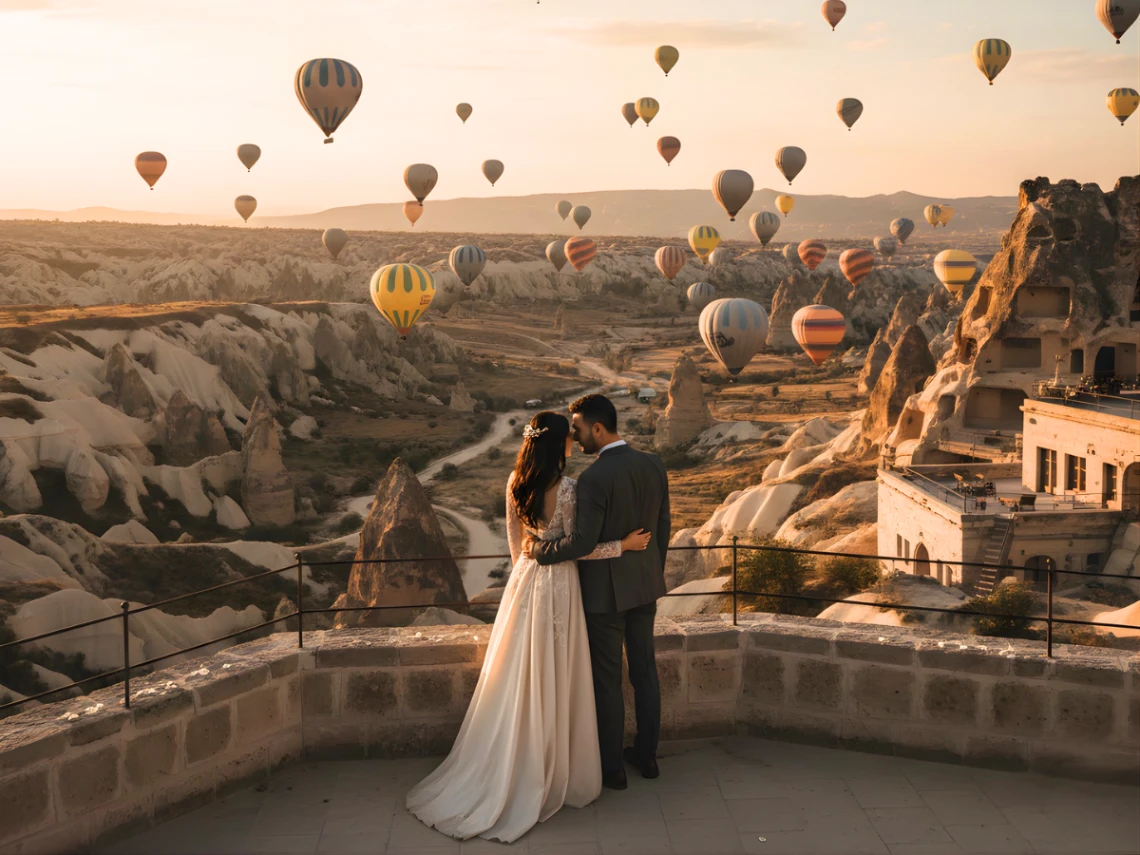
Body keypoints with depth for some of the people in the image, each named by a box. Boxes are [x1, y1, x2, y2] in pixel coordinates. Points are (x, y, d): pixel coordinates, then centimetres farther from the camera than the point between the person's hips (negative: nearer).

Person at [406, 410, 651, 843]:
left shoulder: (515, 483, 0)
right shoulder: (567, 488, -20)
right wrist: (624, 545, -7)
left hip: (523, 582, 6)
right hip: (556, 585, -6)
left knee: (516, 679, 14)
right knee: (551, 682, 5)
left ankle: (500, 773, 23)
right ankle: (551, 773, 16)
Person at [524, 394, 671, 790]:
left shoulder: (594, 478, -23)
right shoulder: (654, 465, -1)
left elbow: (582, 541, -26)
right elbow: (663, 527, 7)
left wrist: (539, 550, -11)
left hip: (605, 589, -7)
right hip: (644, 583, 7)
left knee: (607, 678, 7)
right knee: (644, 669, 17)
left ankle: (612, 767, 18)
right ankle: (646, 754, 30)